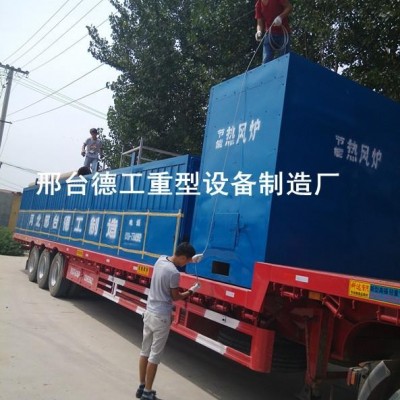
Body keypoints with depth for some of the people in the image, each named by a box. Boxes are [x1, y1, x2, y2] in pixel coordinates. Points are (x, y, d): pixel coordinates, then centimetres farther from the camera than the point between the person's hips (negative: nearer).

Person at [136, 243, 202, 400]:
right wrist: (191, 291, 4)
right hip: (161, 317, -8)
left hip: (149, 312, 8)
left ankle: (141, 387, 28)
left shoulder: (160, 260, -1)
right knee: (155, 356, 4)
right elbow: (176, 297, -10)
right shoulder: (174, 273, -23)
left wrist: (192, 259, 16)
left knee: (145, 351, 16)